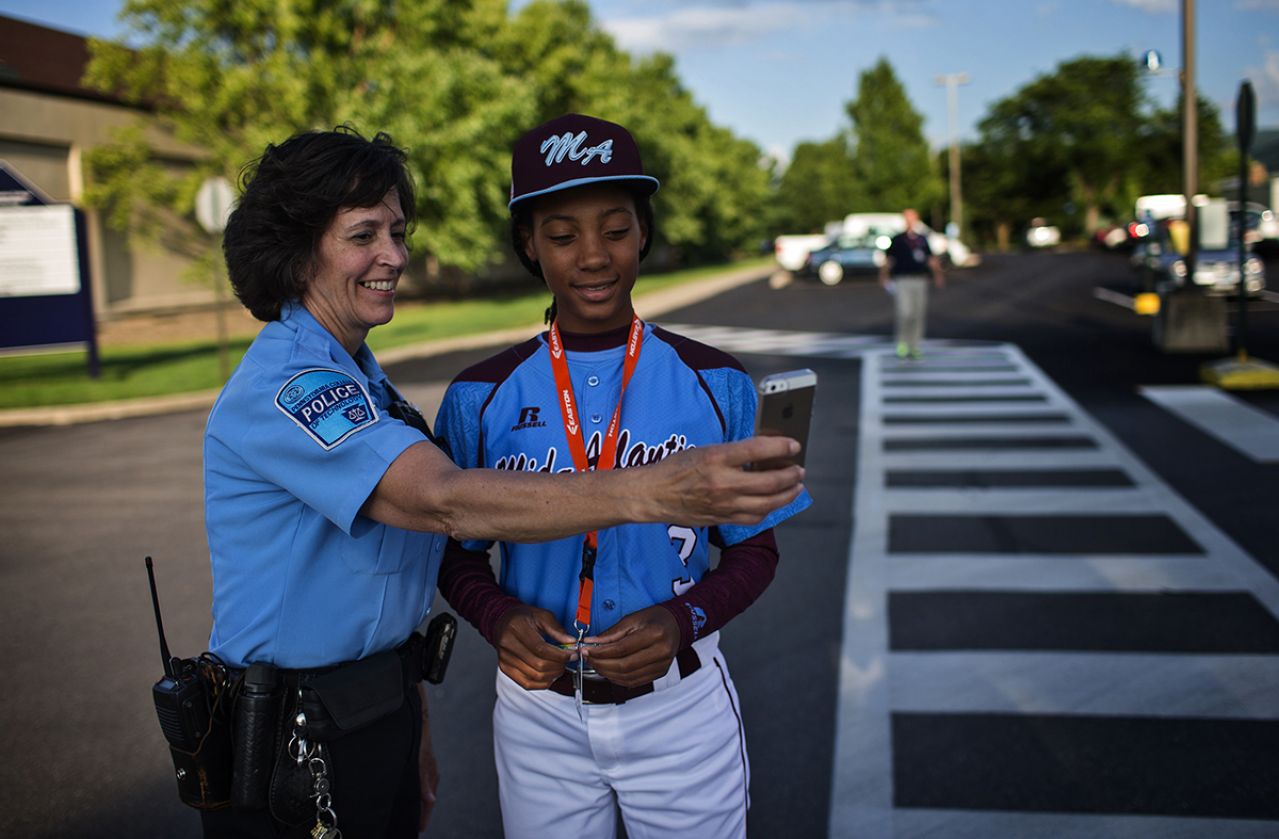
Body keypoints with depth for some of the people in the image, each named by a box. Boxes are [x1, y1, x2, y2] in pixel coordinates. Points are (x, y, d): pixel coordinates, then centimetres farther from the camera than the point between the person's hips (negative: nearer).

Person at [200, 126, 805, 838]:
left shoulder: (359, 375, 9)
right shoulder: (284, 389, -22)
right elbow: (447, 501, -36)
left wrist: (413, 726, 10)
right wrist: (655, 493, -46)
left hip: (380, 718, 8)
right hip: (292, 746, -8)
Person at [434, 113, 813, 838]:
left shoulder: (717, 384, -4)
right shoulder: (481, 398, -2)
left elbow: (755, 549, 1)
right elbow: (458, 553, 5)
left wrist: (682, 621, -18)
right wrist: (499, 616, -16)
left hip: (679, 703, 0)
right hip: (539, 711, 1)